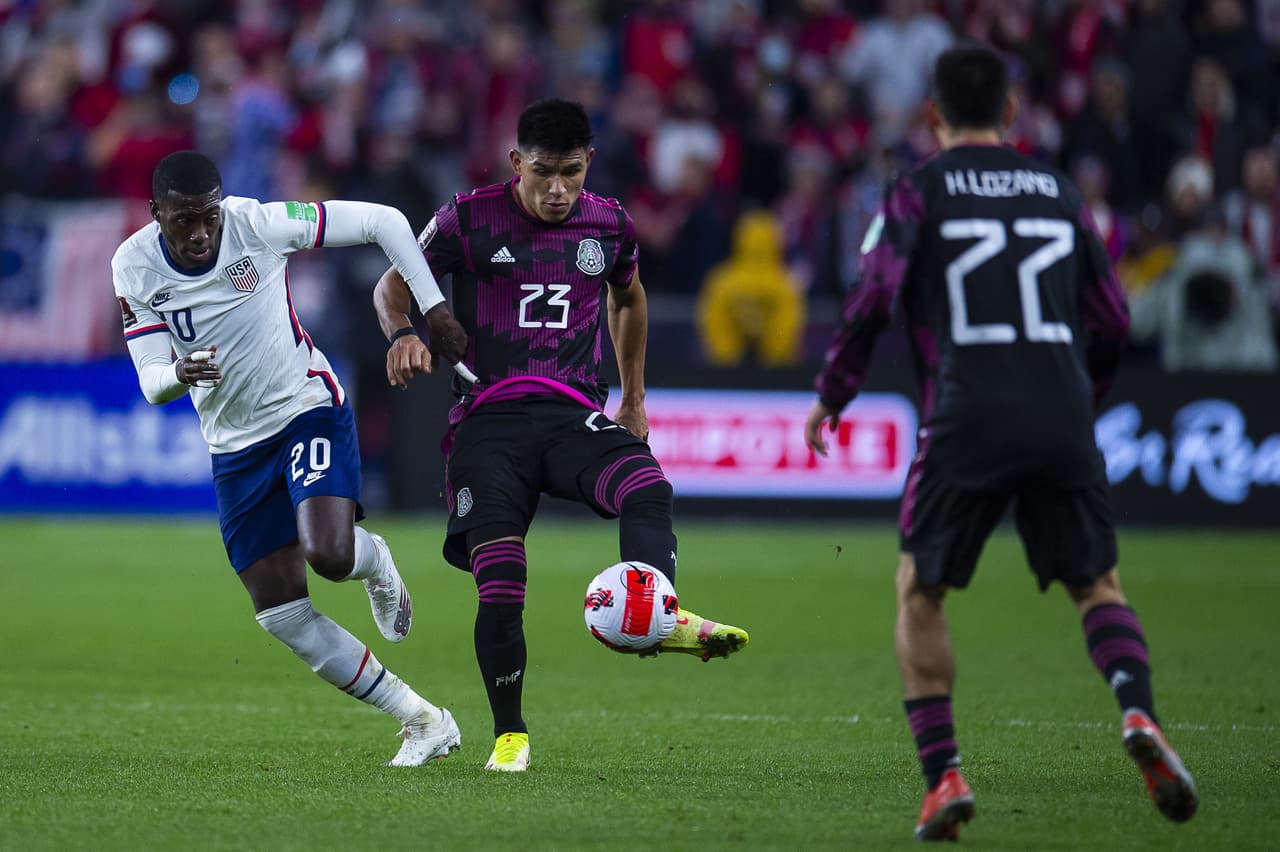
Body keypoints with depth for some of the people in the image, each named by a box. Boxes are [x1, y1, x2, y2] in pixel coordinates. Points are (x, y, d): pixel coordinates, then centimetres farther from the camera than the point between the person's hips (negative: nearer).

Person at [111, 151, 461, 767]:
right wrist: (179, 375, -34)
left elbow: (382, 221, -12)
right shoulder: (134, 267, -9)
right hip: (236, 448, 4)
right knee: (282, 615, -3)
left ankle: (374, 561, 11)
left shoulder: (256, 224, -18)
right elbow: (152, 383, -10)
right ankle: (422, 721, 7)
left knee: (329, 556, -29)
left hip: (308, 409, -4)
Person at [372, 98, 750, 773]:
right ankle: (509, 735, 1)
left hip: (574, 413, 2)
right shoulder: (469, 219, 1)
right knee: (499, 587, -15)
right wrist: (402, 334, -12)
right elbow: (394, 285, 11)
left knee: (647, 489, -32)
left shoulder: (609, 225, 10)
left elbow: (628, 298, 31)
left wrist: (633, 399, 33)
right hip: (488, 418, -2)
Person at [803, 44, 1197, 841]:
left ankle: (943, 776, -1)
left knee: (919, 593, 12)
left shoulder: (919, 190, 6)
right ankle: (1139, 714, -16)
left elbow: (873, 297, -4)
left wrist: (830, 397, 9)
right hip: (1063, 418, 2)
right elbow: (1113, 320, 17)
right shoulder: (1058, 190, 17)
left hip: (967, 420, -2)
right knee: (1097, 584, 13)